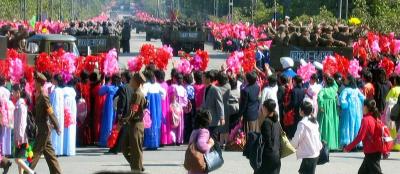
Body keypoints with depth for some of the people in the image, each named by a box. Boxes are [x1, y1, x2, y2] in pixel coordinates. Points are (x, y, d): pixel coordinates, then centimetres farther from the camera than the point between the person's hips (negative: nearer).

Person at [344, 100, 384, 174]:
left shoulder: (366, 120, -15)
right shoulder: (375, 118, 9)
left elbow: (360, 136, -19)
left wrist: (348, 147, -13)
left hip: (371, 152, -9)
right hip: (376, 150, 9)